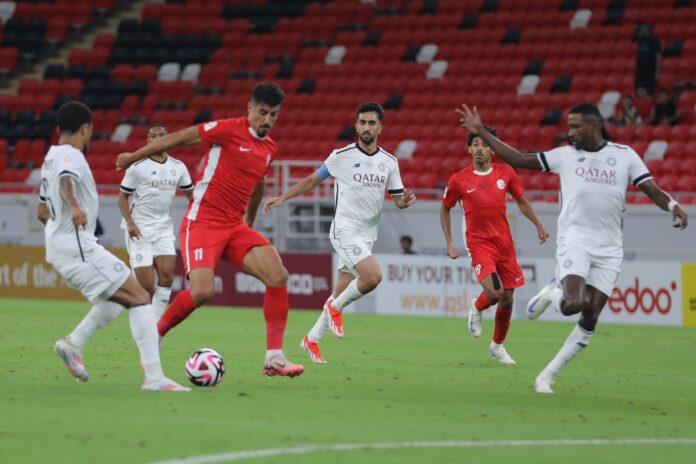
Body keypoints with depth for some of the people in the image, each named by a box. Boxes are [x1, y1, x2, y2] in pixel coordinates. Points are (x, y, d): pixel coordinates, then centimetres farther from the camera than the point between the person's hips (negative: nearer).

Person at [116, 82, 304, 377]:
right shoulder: (228, 130, -9)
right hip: (203, 223, -6)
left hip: (235, 227, 6)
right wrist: (133, 157, 3)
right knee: (203, 291, -24)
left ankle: (274, 358, -11)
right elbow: (179, 138, -3)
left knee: (278, 276, -14)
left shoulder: (269, 148, 12)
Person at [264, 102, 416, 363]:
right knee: (373, 276, -26)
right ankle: (336, 308, -2)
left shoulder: (389, 162, 7)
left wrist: (406, 200, -14)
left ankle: (312, 340, 23)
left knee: (340, 296, 7)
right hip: (345, 230, -5)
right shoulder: (341, 156, -4)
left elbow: (397, 199, 10)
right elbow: (312, 180, 8)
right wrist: (282, 198, 8)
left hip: (367, 237, 5)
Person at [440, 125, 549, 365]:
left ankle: (497, 345, 29)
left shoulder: (505, 173, 1)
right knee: (493, 293, -22)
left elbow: (521, 201, 15)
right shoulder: (458, 180, -6)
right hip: (478, 243, -4)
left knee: (507, 298, 8)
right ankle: (476, 308, 15)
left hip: (504, 242, 4)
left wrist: (538, 226, 6)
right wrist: (449, 242, 2)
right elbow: (444, 209, 8)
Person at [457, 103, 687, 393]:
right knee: (574, 303, -25)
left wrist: (672, 206, -16)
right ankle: (550, 295, 11)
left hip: (609, 249, 2)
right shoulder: (565, 155, 7)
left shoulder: (624, 155, 6)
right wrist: (481, 132, 3)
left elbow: (652, 190, 5)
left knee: (589, 320, -2)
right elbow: (517, 160, 8)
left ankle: (547, 376, 10)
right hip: (574, 240, -2)